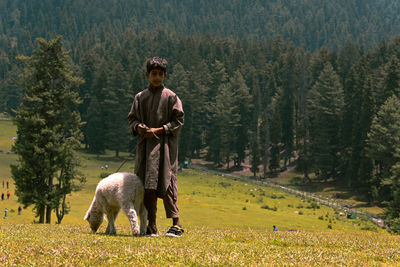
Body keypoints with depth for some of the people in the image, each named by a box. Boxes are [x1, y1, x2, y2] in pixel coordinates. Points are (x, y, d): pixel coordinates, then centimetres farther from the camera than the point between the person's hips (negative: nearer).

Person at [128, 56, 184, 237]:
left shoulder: (170, 97, 0)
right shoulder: (140, 97, 12)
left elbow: (178, 121, -2)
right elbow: (132, 118, 18)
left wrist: (158, 130, -11)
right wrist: (138, 127, -4)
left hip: (164, 144, -4)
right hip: (145, 145, 4)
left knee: (165, 185, -12)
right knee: (147, 186, 3)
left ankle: (176, 225, -9)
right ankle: (151, 226, 8)